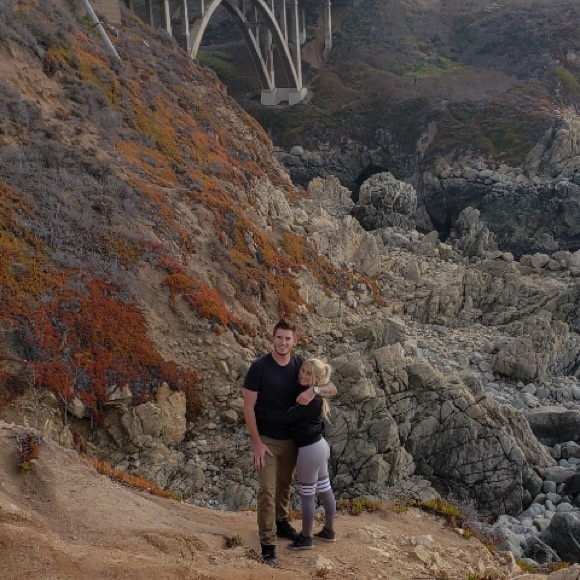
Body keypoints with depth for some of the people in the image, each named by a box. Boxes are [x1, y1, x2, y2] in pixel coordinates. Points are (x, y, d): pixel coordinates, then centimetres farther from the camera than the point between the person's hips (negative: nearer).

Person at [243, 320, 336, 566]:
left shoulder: (300, 365, -7)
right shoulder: (259, 366, -18)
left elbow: (332, 389, -4)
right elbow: (248, 406, -14)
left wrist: (314, 390, -27)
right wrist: (256, 442, -17)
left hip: (291, 438, 4)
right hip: (266, 439, -4)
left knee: (285, 484, 21)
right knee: (267, 490, -4)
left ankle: (281, 521, 44)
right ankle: (268, 543, 6)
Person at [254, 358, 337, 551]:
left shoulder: (312, 401, -25)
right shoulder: (315, 397, 4)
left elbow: (285, 417, -26)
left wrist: (257, 410, -23)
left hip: (310, 450, -9)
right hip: (320, 445, 9)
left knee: (307, 495, 7)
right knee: (325, 489, 20)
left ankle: (305, 538, 23)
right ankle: (329, 531, 36)